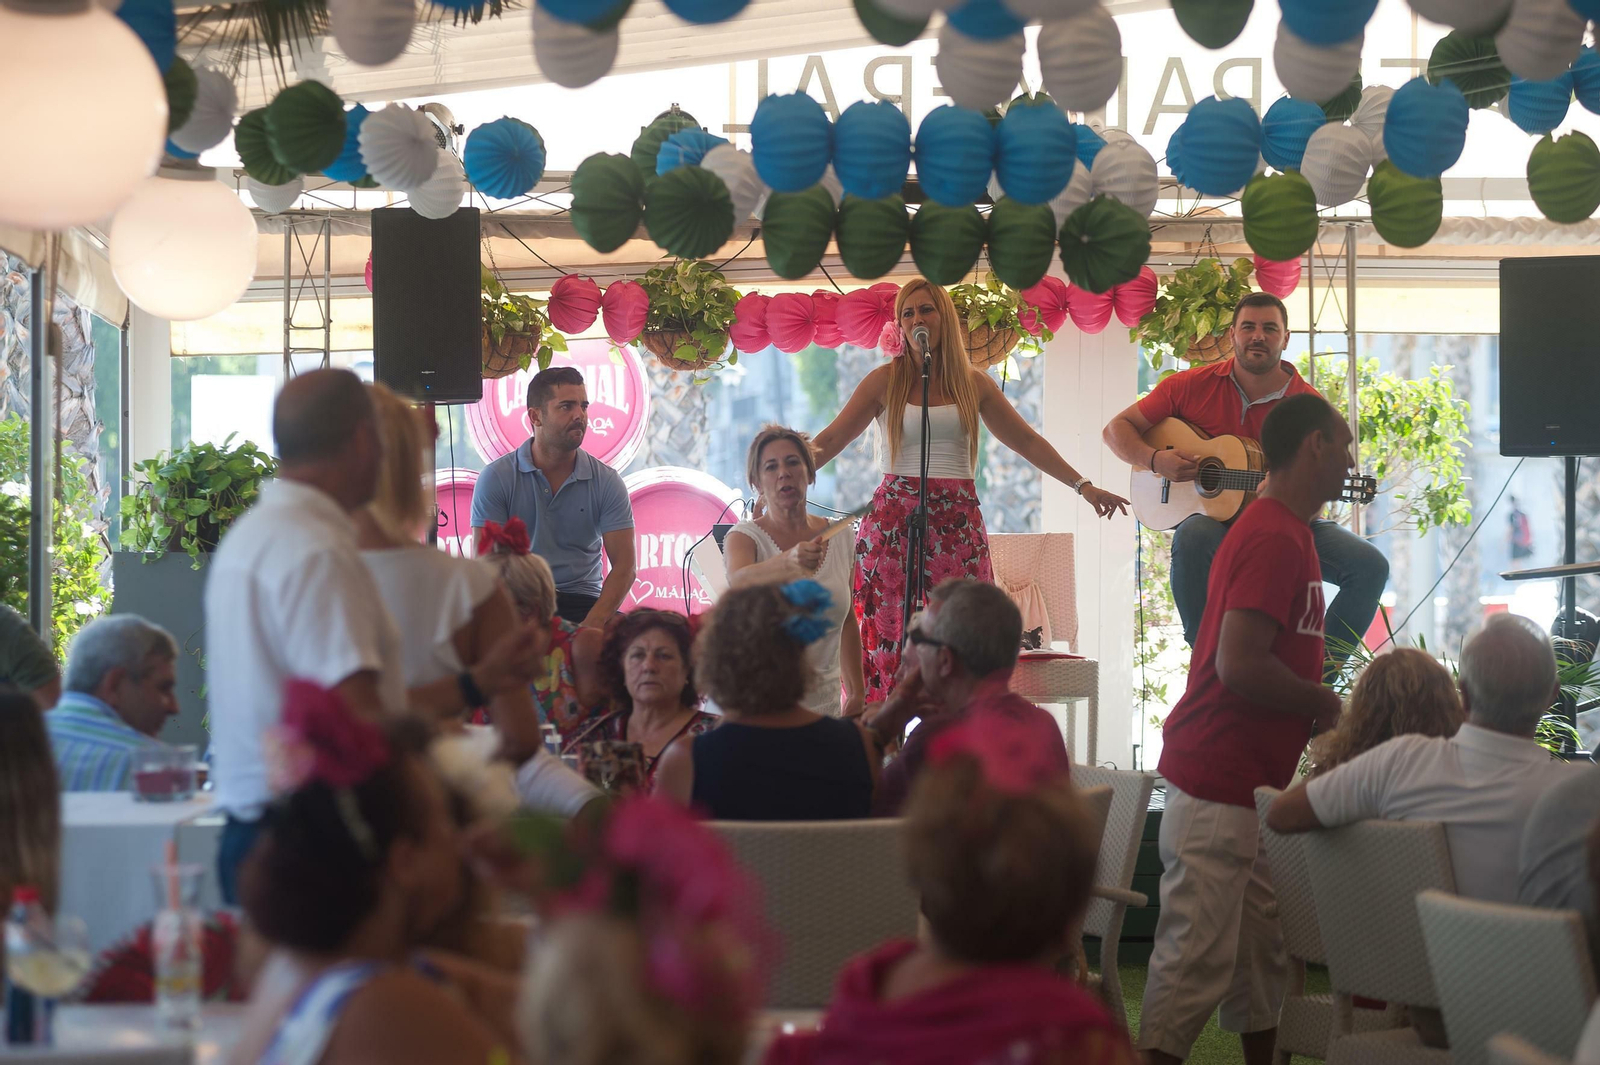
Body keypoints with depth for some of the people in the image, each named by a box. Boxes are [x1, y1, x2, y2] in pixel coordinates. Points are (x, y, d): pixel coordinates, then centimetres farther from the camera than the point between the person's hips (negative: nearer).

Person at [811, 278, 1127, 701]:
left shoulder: (973, 383, 11)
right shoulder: (886, 381, 5)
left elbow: (1027, 441, 17)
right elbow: (831, 440, 3)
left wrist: (1083, 485, 12)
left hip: (956, 523, 2)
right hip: (894, 520, -2)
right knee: (889, 635, -8)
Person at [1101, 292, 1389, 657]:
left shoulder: (1307, 403, -2)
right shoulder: (1192, 386, -1)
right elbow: (1117, 429, 5)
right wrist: (1154, 460, -16)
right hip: (1215, 519, -2)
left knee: (1370, 565, -20)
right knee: (1194, 536, -39)